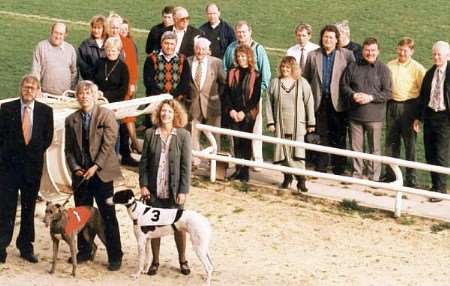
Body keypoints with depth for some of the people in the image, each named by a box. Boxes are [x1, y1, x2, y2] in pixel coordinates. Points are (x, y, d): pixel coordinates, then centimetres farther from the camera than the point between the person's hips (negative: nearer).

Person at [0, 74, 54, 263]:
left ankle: (26, 247, 19)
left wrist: (35, 152, 5)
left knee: (29, 207, 10)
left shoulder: (45, 111, 3)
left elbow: (48, 138, 9)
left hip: (33, 164, 2)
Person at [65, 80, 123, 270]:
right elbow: (69, 149, 12)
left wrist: (95, 167, -14)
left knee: (108, 217, -4)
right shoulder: (71, 120, 10)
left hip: (101, 173, -4)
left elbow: (108, 144, -8)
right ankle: (84, 251, 21)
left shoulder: (106, 115, -3)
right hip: (80, 175, 4)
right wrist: (75, 168, -4)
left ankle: (115, 256, 2)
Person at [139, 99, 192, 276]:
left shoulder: (183, 135, -5)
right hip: (154, 190, 2)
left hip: (175, 190, -2)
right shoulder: (150, 134, 1)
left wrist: (183, 191, -9)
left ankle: (182, 260, 24)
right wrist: (143, 185, -3)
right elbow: (144, 161, 4)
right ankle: (155, 261, 22)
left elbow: (186, 166, -6)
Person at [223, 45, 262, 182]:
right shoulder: (232, 73, 8)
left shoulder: (255, 75, -3)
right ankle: (238, 169, 9)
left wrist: (244, 112, -13)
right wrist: (231, 110, -7)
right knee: (236, 142, 4)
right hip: (234, 114, 3)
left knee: (246, 142, -1)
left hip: (248, 114, -3)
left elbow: (256, 97, -7)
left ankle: (245, 171, 3)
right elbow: (226, 93, 6)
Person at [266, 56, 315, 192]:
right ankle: (287, 177, 17)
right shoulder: (275, 83, 6)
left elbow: (309, 103, 3)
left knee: (298, 151, -8)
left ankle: (301, 179, -7)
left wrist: (311, 123, 3)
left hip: (297, 124, -2)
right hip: (280, 124, 2)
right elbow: (269, 103, 7)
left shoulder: (302, 83, 1)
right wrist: (270, 122, 1)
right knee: (283, 151, 4)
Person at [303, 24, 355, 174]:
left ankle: (339, 170, 12)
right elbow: (305, 78, 11)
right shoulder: (313, 55, 8)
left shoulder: (347, 55, 1)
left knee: (339, 137, 3)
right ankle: (320, 167, 14)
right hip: (319, 101, 2)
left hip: (338, 102, -2)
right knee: (322, 135, 6)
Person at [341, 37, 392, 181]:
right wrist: (353, 95, -9)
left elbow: (388, 93, -4)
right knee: (356, 147, 10)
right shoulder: (353, 67, 6)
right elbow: (344, 85, 10)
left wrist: (371, 97, -16)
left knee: (374, 148, 2)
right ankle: (356, 174, 22)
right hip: (355, 114, 3)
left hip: (374, 116, -3)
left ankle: (374, 177, 10)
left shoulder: (383, 69, -2)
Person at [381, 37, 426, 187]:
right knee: (391, 141, 10)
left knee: (410, 143, 0)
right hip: (392, 106, 4)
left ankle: (411, 178, 6)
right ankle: (390, 173, 20)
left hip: (409, 106, -4)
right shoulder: (389, 66, 8)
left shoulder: (417, 68, -3)